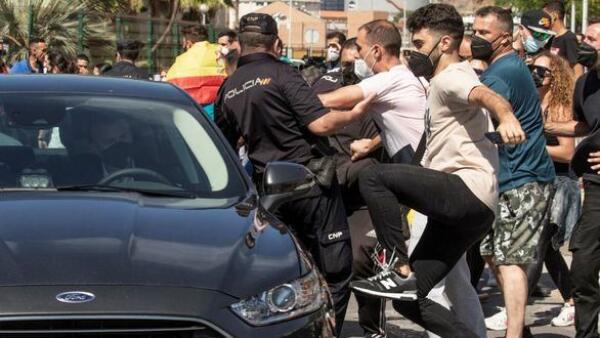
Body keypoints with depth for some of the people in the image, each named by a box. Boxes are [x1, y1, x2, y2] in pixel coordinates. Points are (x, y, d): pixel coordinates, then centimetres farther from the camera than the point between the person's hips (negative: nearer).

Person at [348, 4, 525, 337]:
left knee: (374, 176, -21)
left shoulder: (449, 77, -5)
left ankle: (400, 272, -19)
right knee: (410, 301, 6)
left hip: (469, 190, -10)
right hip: (458, 203, 10)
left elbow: (485, 94, -29)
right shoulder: (444, 82, 27)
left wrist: (506, 116, -51)